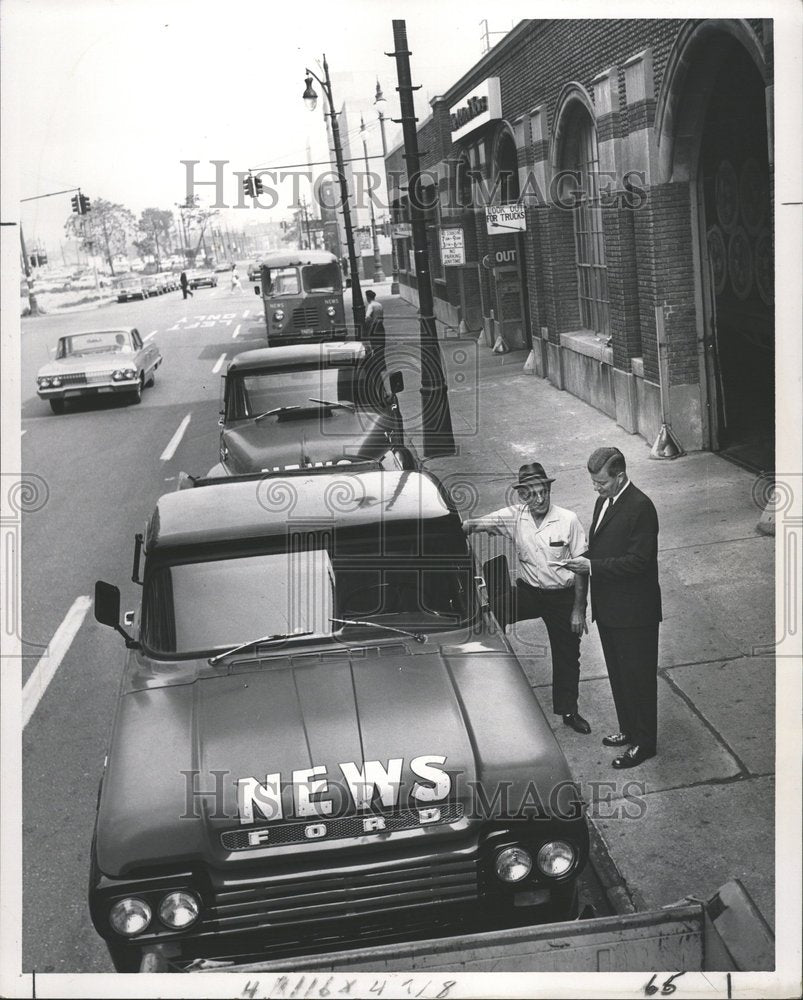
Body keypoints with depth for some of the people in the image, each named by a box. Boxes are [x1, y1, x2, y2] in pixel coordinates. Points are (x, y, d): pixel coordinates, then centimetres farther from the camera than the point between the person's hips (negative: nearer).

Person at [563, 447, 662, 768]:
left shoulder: (640, 507, -19)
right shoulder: (604, 501, 9)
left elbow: (638, 561, -22)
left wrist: (592, 565, -24)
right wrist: (582, 559, -1)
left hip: (633, 612, -9)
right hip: (608, 609, 9)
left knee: (637, 675, 3)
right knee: (618, 673, 20)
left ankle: (644, 742, 15)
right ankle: (629, 730, 35)